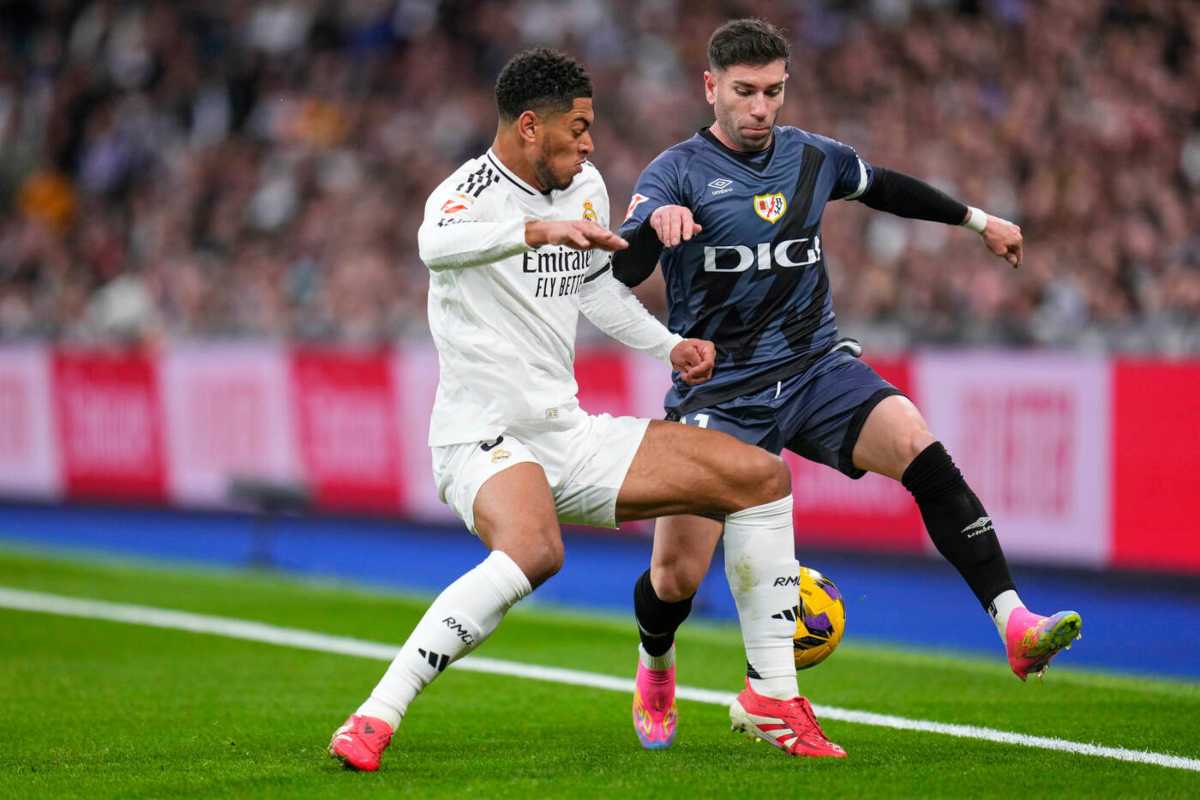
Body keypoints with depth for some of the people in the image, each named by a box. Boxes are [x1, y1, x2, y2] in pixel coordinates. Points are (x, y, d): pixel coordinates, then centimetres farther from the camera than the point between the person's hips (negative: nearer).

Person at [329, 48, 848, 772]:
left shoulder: (585, 187, 11)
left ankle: (772, 695, 10)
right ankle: (374, 719, -34)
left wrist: (670, 346, 19)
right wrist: (537, 230, -54)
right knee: (534, 551, -40)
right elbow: (437, 247, -39)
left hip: (570, 437, 8)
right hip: (484, 439, -8)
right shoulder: (470, 192, -14)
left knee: (761, 476, 3)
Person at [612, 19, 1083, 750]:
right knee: (676, 576, -5)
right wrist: (654, 224, -42)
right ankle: (655, 671, 31)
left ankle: (1015, 624, -31)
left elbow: (886, 187, 29)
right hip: (717, 393, -3)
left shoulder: (811, 158, 7)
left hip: (817, 372, 3)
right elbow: (618, 273, -21)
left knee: (922, 451, -26)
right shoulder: (678, 173, -7)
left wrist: (977, 219, 35)